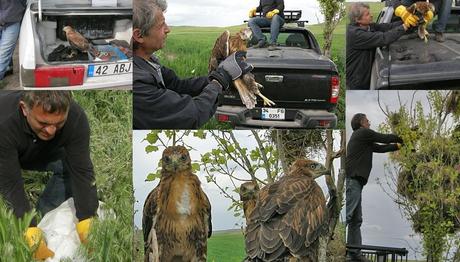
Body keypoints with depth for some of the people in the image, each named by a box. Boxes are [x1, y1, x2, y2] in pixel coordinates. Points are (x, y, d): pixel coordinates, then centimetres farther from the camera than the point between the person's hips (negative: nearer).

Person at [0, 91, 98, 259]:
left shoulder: (76, 118, -35)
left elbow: (81, 171, -31)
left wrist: (86, 221, -39)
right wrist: (30, 233, -44)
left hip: (45, 154, 3)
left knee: (74, 165, -20)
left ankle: (45, 218, -1)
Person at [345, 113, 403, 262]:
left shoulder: (364, 139, 26)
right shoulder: (363, 133, 1)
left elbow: (380, 148, 30)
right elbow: (384, 138, 7)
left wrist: (398, 146, 34)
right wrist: (400, 139, 24)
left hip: (354, 181, 10)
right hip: (352, 179, -10)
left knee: (356, 220, 8)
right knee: (347, 215, -17)